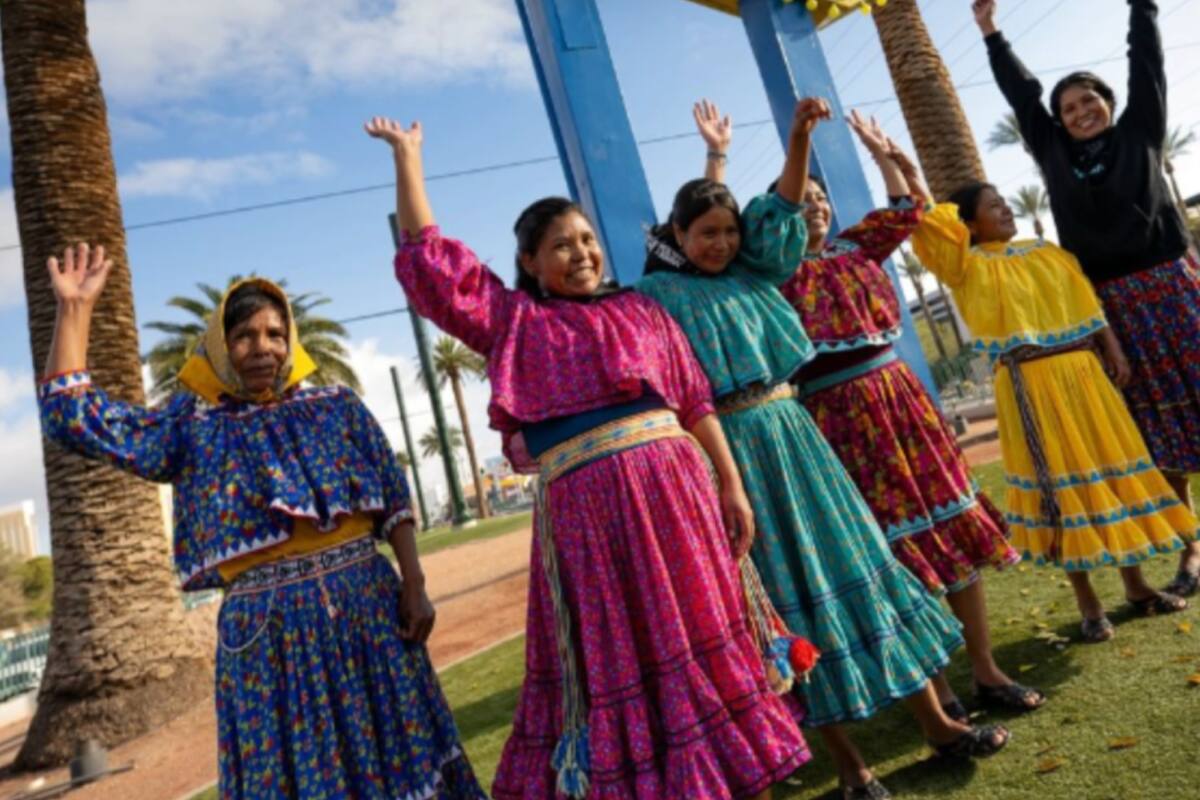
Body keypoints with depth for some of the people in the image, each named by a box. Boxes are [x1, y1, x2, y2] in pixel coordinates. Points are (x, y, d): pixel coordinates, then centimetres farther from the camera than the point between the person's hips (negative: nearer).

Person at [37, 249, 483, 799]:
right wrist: (75, 309, 0)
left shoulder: (336, 405, 7)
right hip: (268, 624, 0)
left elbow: (393, 498, 4)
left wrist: (414, 585, -3)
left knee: (392, 753, 10)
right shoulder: (192, 426, 7)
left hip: (367, 601, 1)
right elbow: (75, 420, -1)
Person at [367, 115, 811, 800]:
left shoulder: (641, 310, 13)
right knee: (614, 659, 8)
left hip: (669, 484, 1)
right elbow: (427, 256, 8)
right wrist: (407, 155, 12)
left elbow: (695, 400, 10)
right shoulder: (513, 321, 10)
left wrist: (730, 484, 3)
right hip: (582, 504, -1)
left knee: (698, 636, 10)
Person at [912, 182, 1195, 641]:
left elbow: (1087, 303, 13)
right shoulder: (969, 267, -3)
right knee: (1060, 485, 0)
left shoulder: (1047, 252, 14)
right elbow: (928, 223, -14)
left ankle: (1136, 586, 28)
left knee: (1112, 468, 12)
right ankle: (1088, 604, 13)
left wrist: (1113, 350, 4)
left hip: (1084, 373, 6)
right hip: (1030, 385, -5)